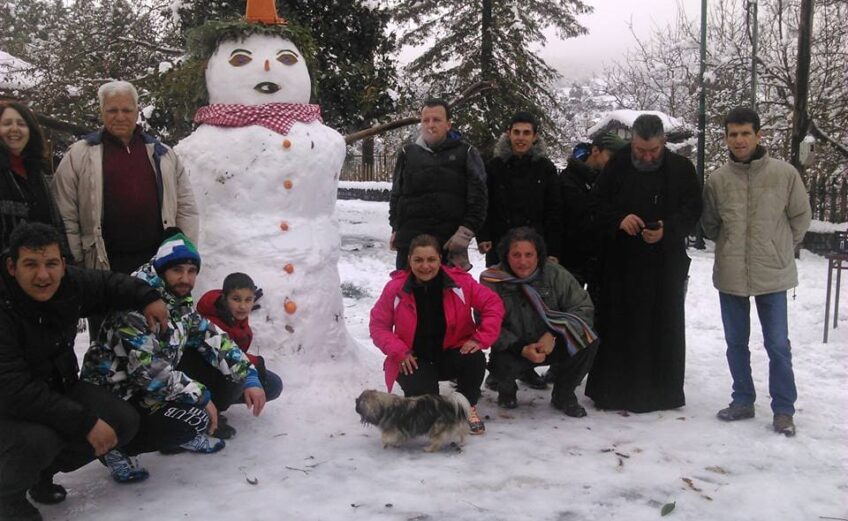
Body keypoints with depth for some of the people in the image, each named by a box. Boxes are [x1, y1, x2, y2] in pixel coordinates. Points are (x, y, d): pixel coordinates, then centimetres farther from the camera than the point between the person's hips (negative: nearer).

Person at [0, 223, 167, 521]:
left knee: (124, 422, -5)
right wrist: (85, 421, -34)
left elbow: (107, 284, 15)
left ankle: (44, 471, 16)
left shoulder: (71, 283, -11)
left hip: (57, 388, 7)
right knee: (37, 440, -36)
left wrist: (146, 298, -3)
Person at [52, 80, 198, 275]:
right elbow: (65, 217, 3)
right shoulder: (78, 156, 5)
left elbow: (186, 208, 13)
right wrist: (76, 263, -3)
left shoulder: (162, 154, 13)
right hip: (105, 266, -2)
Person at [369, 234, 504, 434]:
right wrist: (399, 351, -18)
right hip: (414, 360, 0)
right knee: (421, 393, -28)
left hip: (451, 353, 1)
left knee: (475, 359, -31)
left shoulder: (460, 281, -11)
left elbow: (493, 304, -9)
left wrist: (481, 339, -19)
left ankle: (468, 407, 2)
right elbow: (378, 325, -4)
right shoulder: (396, 288, -11)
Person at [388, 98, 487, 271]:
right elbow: (396, 195, 19)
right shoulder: (408, 153, 14)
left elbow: (478, 196, 1)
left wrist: (465, 232, -9)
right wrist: (396, 230, 11)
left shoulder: (466, 153, 7)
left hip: (450, 243, -2)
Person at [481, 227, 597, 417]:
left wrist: (554, 334, -26)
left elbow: (583, 308, -12)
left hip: (552, 345, 2)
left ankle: (563, 395, 4)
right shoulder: (492, 280, -15)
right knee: (503, 364, -35)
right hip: (513, 348, -2)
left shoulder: (554, 273, -12)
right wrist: (521, 349, -29)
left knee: (588, 341, -24)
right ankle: (507, 389, 8)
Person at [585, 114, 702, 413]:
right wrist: (619, 219, -14)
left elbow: (692, 209, 1)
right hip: (621, 262, 0)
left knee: (662, 327, 5)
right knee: (618, 325, 2)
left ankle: (660, 391, 17)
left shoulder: (681, 169, 2)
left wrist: (668, 229, -17)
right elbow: (598, 204, 6)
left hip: (665, 262, 0)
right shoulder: (617, 166, 2)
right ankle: (612, 391, 11)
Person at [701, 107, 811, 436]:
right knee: (736, 343, 13)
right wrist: (732, 247, 10)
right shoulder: (717, 180, -2)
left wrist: (780, 248, 8)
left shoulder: (785, 173, -6)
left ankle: (783, 410, 16)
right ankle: (742, 401, 28)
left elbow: (800, 217, 5)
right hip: (730, 275, 2)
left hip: (773, 274, -2)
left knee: (778, 345, 4)